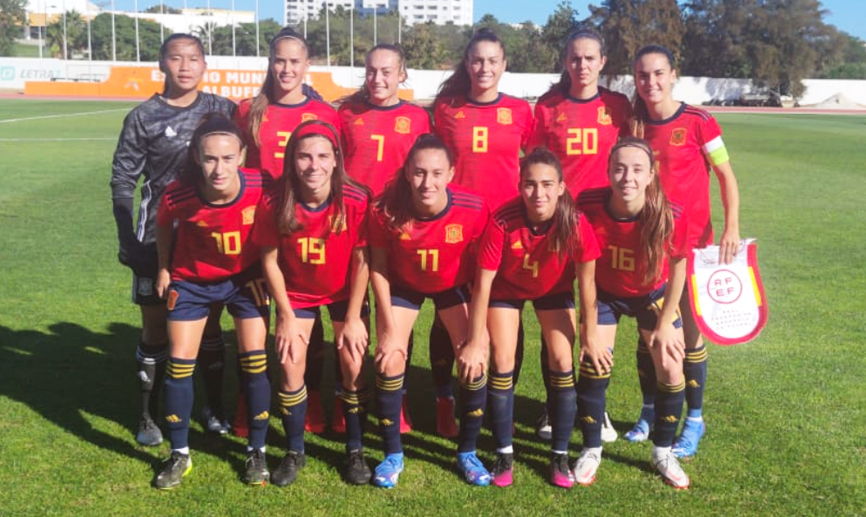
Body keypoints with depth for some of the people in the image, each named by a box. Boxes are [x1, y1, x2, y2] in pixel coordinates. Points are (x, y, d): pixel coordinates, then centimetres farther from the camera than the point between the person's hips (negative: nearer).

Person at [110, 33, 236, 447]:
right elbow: (123, 180, -1)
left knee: (209, 324, 10)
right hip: (158, 236, -1)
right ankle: (148, 416, 20)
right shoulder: (143, 117, -2)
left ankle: (214, 407, 26)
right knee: (155, 328, 6)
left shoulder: (222, 110, 3)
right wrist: (126, 239, -5)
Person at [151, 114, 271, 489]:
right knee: (179, 363, 2)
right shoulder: (177, 195, -28)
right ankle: (179, 454, 18)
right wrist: (164, 268, 3)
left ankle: (256, 451, 16)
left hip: (246, 278, 0)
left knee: (255, 361, -1)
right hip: (191, 281, 0)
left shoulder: (261, 187, -30)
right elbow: (164, 227, -3)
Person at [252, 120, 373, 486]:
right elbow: (270, 261, -12)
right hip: (297, 293, 1)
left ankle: (355, 451, 16)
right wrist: (287, 316, -9)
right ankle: (294, 452, 18)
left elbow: (362, 261, -17)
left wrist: (354, 318, -13)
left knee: (354, 366, -3)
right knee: (291, 366, -2)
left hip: (345, 291, 0)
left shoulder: (355, 201, -27)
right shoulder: (275, 205, -24)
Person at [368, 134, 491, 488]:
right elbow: (378, 268, -15)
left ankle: (467, 453, 13)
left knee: (475, 362, -9)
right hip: (403, 285, 0)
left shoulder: (474, 210, -32)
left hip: (454, 286, 0)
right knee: (389, 363, -9)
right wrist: (390, 329, -15)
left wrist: (478, 338, -20)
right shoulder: (388, 210, -31)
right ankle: (393, 455, 12)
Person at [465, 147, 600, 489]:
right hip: (507, 288, -1)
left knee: (562, 362, -6)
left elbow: (586, 281, -19)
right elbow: (483, 283, -27)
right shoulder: (502, 222, -35)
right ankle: (504, 454, 9)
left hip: (553, 290, 1)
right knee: (503, 364, -7)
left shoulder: (575, 224, -32)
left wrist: (590, 336, -12)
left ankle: (560, 454, 11)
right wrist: (475, 341, -23)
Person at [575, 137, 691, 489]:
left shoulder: (671, 216, -31)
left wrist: (665, 323, -6)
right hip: (604, 294, 0)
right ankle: (591, 451, 16)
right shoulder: (588, 207, -30)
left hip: (653, 295, 0)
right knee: (594, 366, -7)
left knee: (671, 372, -2)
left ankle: (663, 453, 23)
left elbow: (678, 267, -13)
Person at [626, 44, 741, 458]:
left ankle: (694, 420, 19)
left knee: (689, 331, 4)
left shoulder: (698, 122, -9)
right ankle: (649, 412, 28)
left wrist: (731, 228, -15)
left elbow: (725, 175, -5)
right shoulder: (635, 125, 2)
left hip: (690, 242, -4)